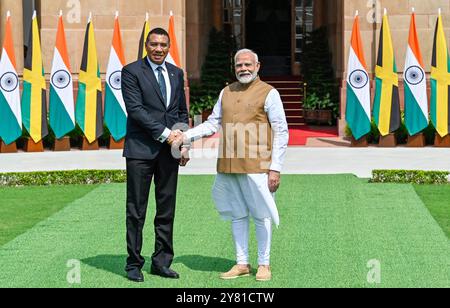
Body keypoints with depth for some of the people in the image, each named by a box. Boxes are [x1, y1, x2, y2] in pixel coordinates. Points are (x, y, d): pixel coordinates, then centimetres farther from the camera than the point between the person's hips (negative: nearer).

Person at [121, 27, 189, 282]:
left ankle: (162, 262, 15)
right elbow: (135, 108, -12)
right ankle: (134, 264, 9)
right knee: (136, 210, 0)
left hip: (169, 150, 5)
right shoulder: (132, 72, -2)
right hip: (141, 149, -5)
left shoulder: (176, 73, 15)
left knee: (167, 209, 7)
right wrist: (164, 133, -16)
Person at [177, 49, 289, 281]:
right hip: (228, 166, 5)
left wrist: (275, 168, -11)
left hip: (256, 167, -5)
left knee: (261, 216, 2)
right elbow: (213, 123, 17)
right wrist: (186, 136, 2)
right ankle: (242, 264, 21)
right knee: (237, 215, 12)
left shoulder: (269, 93, -3)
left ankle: (264, 265, 15)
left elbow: (281, 132, -6)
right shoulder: (226, 93, 14)